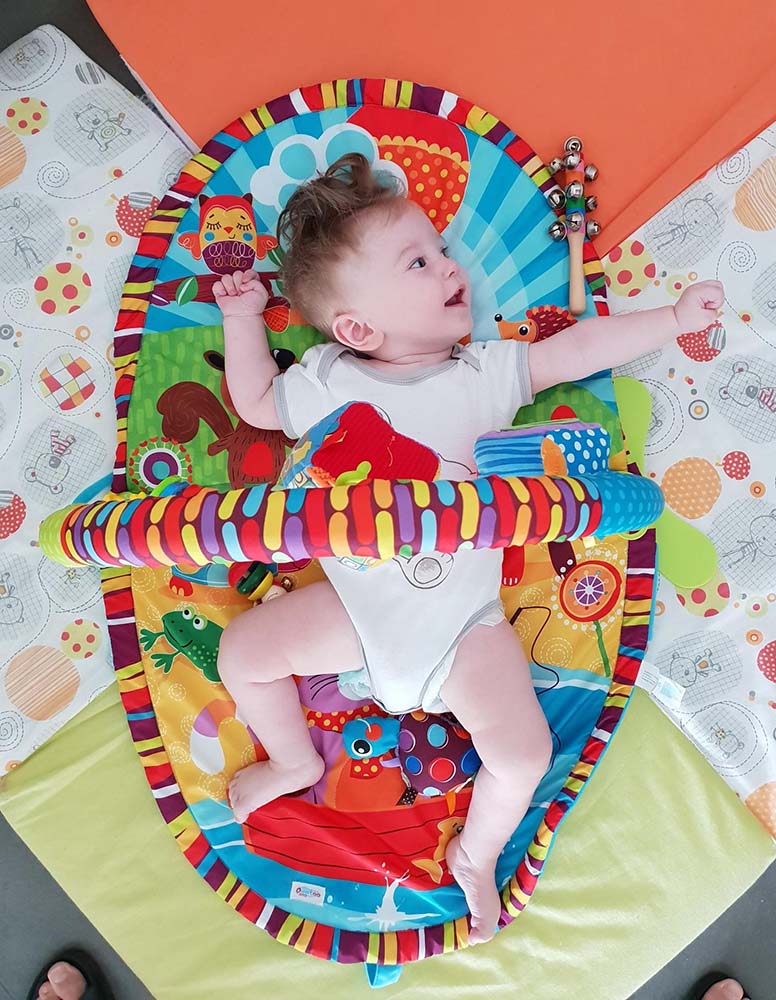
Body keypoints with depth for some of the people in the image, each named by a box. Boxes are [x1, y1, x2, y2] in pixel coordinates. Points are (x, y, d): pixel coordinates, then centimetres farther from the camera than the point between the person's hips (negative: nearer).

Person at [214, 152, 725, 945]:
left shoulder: (487, 370, 0)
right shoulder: (326, 380, 0)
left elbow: (577, 350, 1)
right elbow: (257, 404, 15)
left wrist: (674, 317, -1)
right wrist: (242, 318, 8)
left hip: (464, 616, 0)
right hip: (357, 603, 1)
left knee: (523, 754, -11)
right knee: (241, 651, -3)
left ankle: (475, 855, 25)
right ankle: (294, 762, 29)